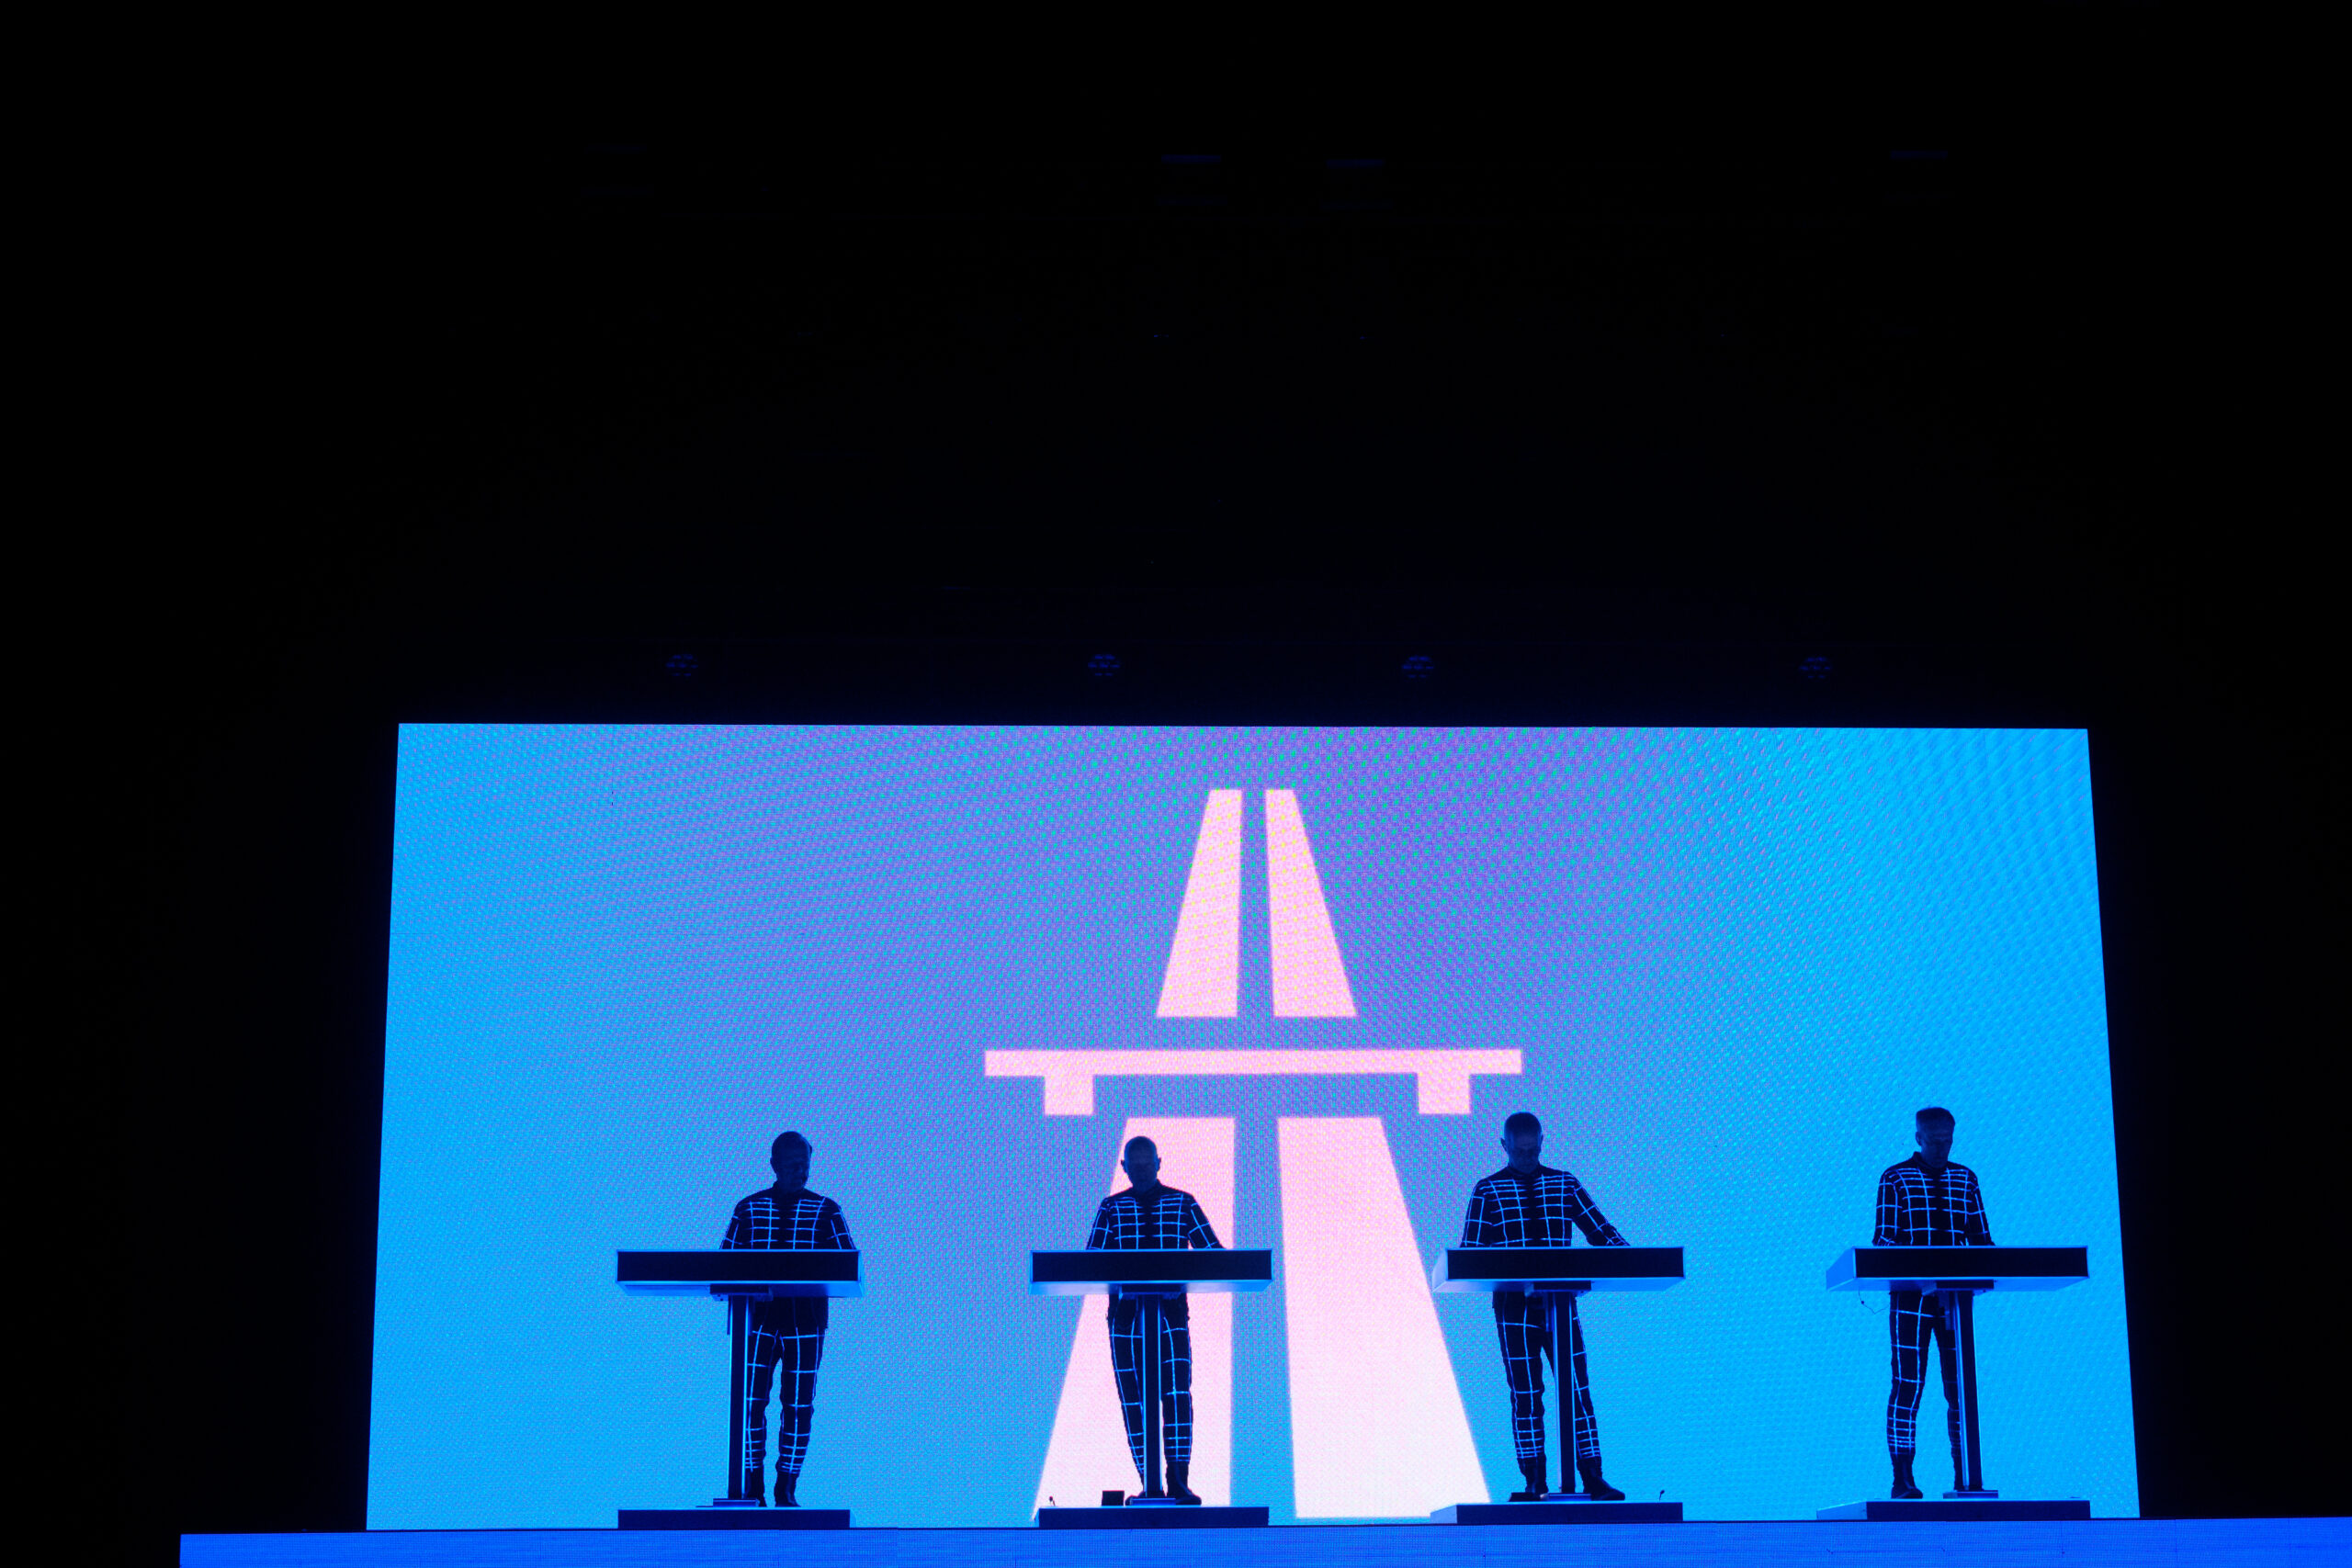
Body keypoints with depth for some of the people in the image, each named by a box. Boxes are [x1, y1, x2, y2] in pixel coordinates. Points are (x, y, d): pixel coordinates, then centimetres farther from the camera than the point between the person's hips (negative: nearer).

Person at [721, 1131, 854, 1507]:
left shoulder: (825, 1210, 7)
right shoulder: (748, 1208, 9)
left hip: (804, 1319, 0)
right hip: (757, 1317, 0)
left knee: (798, 1405, 0)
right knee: (750, 1400, -5)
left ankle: (787, 1489, 9)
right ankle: (752, 1486, 4)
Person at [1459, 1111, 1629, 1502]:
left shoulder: (1565, 1185, 9)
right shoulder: (1488, 1191, 4)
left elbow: (1599, 1231, 7)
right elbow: (1470, 1252, 1)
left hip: (1561, 1303, 1)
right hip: (1514, 1306, -1)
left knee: (1577, 1388, -2)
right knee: (1524, 1393, 1)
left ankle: (1593, 1478, 1)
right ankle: (1533, 1482, 5)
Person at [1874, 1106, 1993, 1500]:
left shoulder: (1965, 1179, 13)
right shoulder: (1895, 1178, 2)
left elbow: (1980, 1236, 14)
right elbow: (1883, 1237, -3)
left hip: (1955, 1294, 4)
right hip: (1911, 1294, -4)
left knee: (1961, 1385, 2)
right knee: (1907, 1382, -5)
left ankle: (1964, 1476, 7)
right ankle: (1903, 1478, -3)